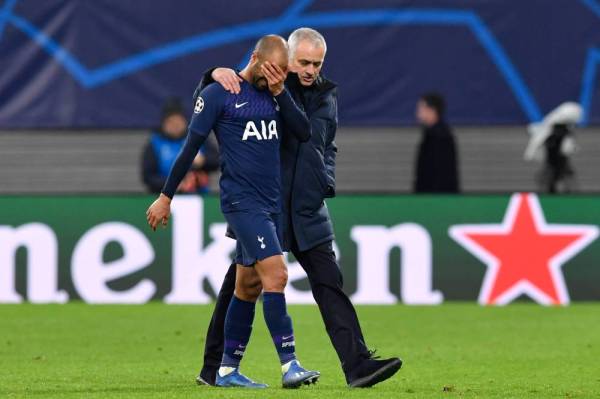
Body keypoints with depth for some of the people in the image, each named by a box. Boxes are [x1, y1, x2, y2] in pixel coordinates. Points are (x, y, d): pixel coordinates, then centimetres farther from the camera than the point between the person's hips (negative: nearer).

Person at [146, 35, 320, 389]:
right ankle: (290, 366, -20)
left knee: (248, 287, 10)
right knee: (275, 274, -18)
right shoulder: (218, 94, -5)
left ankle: (228, 370, 17)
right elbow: (191, 147, -2)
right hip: (241, 201, -7)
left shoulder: (275, 95, 12)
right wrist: (166, 197, 1)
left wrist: (281, 92, -6)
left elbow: (305, 133, 2)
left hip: (271, 204, 7)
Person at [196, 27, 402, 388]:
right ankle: (213, 368, 14)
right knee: (241, 284, 4)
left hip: (308, 210, 4)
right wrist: (218, 74, -22)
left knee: (329, 284, -4)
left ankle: (357, 365, -11)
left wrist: (326, 182, 7)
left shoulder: (327, 95, 11)